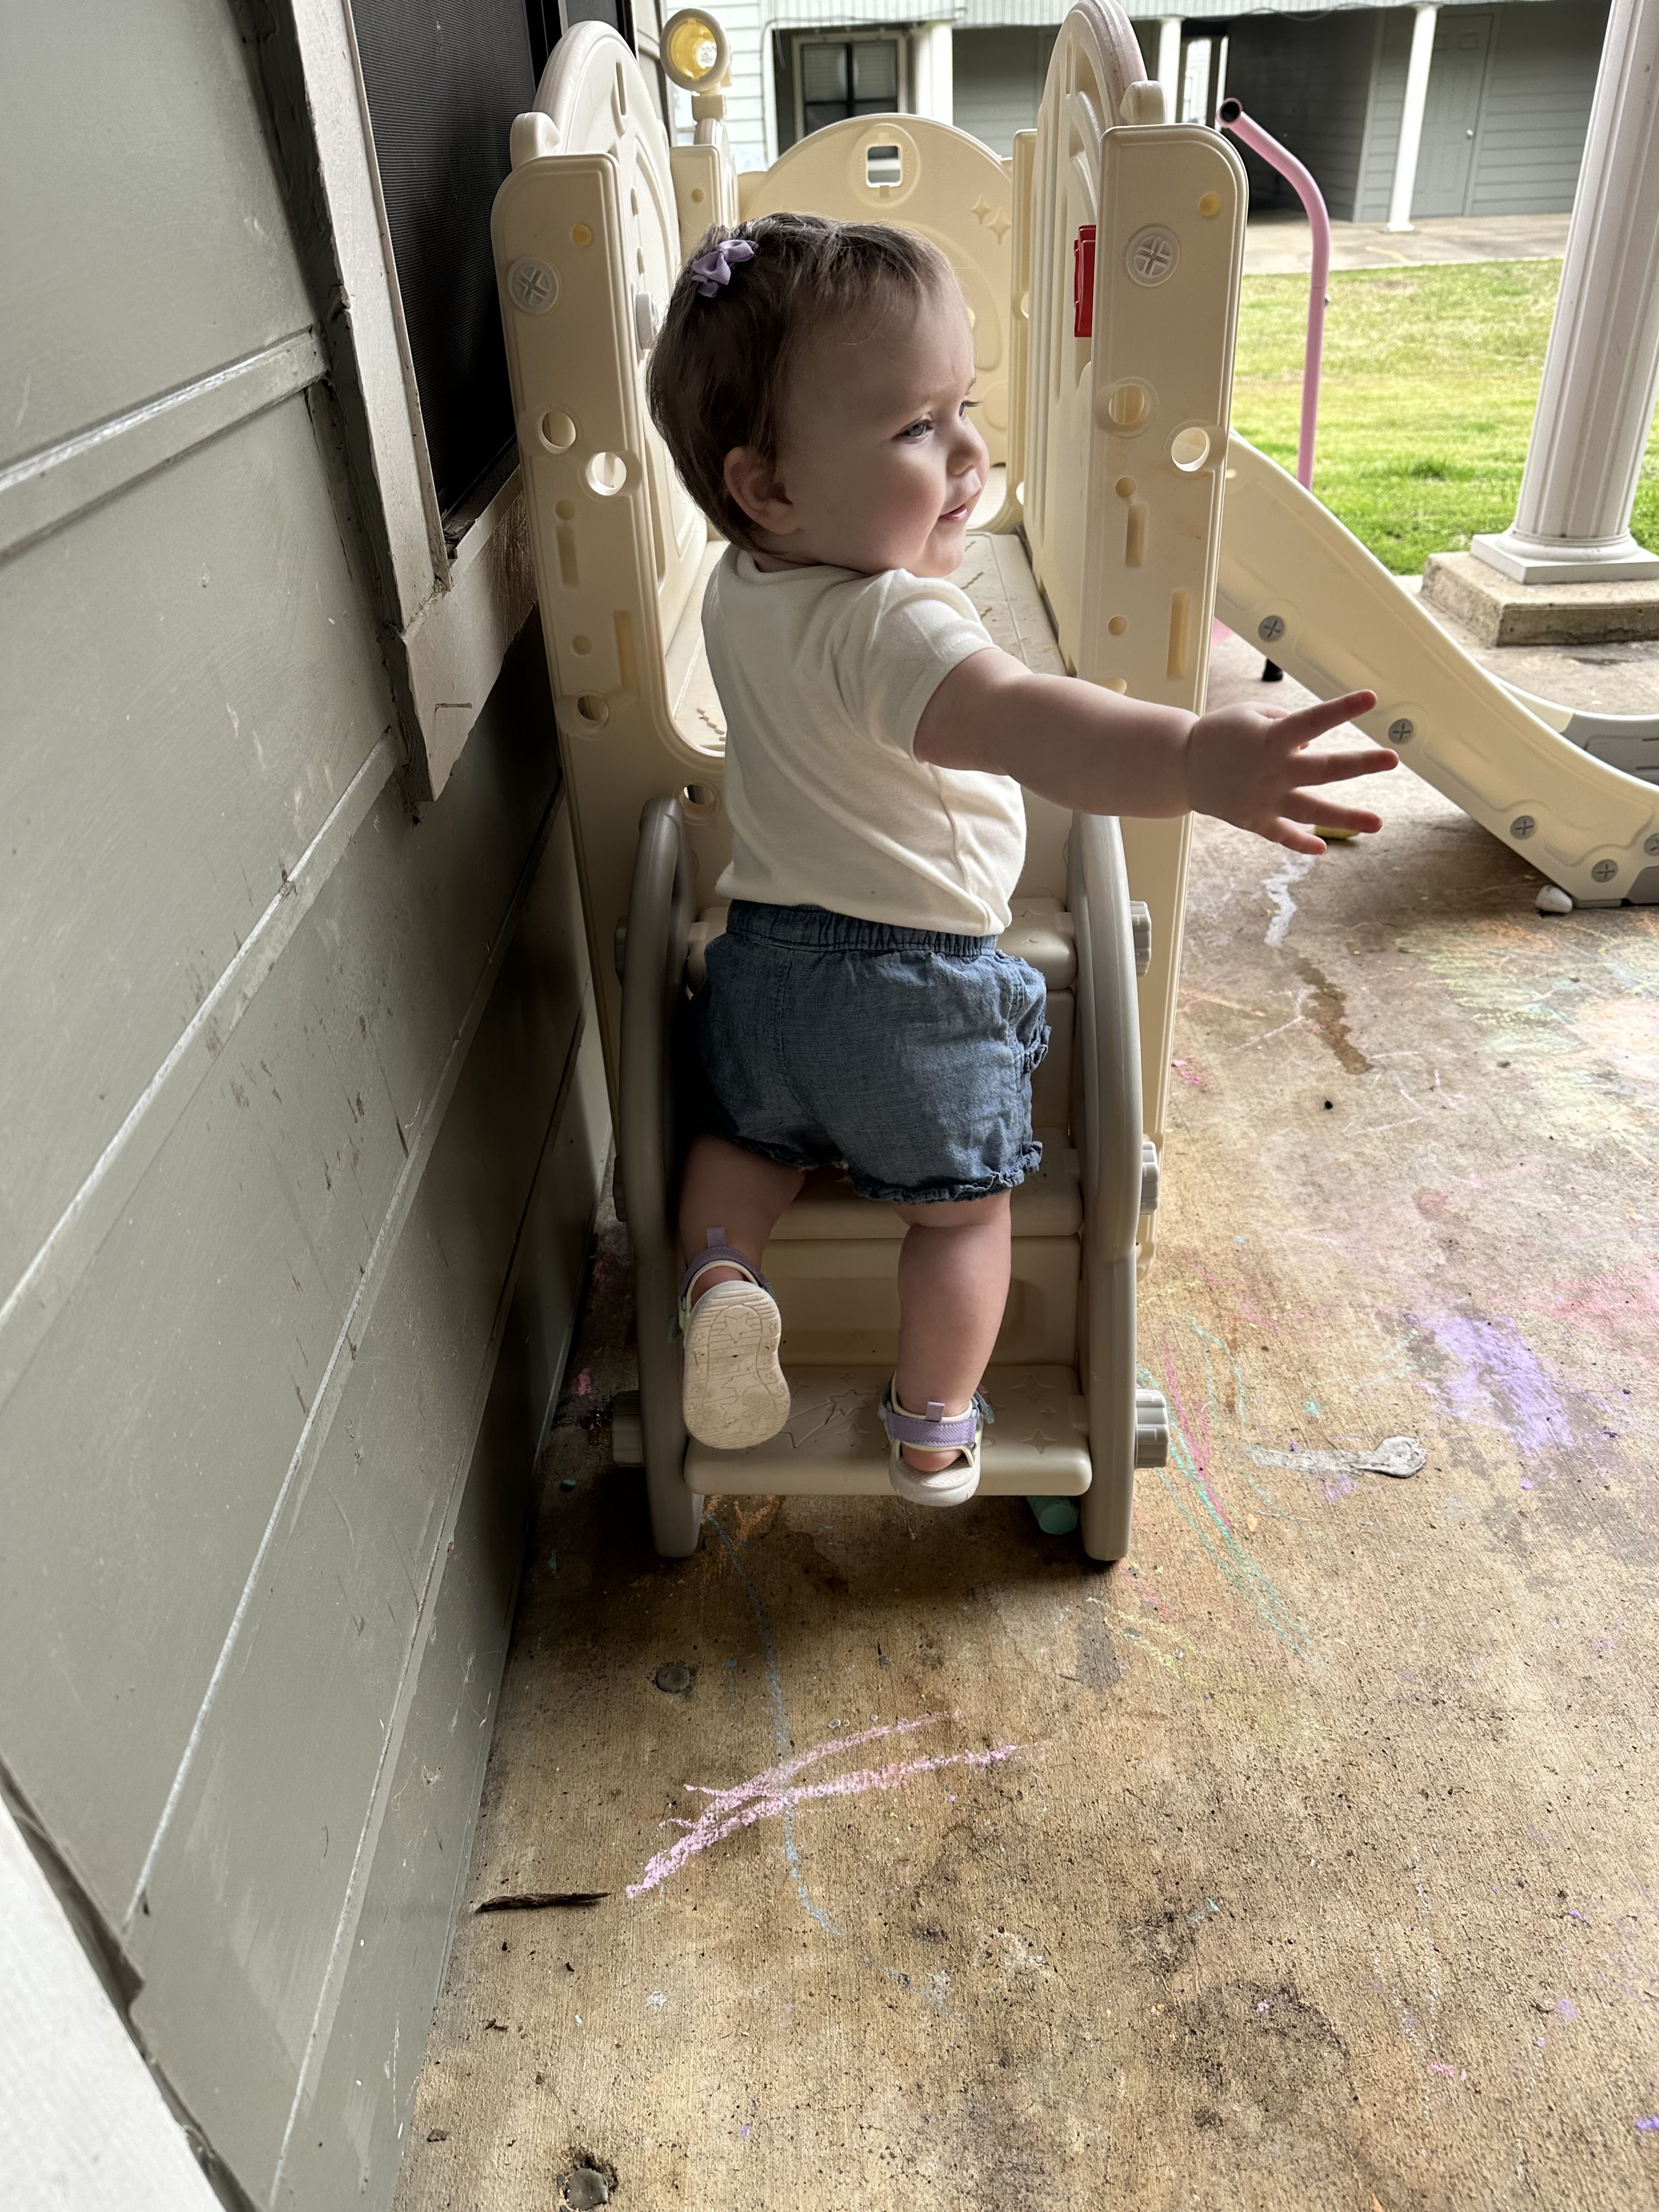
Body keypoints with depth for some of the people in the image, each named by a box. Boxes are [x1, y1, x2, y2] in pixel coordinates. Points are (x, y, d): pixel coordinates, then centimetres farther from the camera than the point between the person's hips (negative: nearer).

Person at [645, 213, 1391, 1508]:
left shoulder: (742, 588, -1)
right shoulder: (889, 624, -29)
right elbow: (1021, 723, -49)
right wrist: (1195, 762, -65)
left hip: (768, 956, 6)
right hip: (920, 986, -6)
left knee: (747, 1139, 33)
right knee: (962, 1209, 17)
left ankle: (721, 1268, 9)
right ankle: (934, 1434, 28)